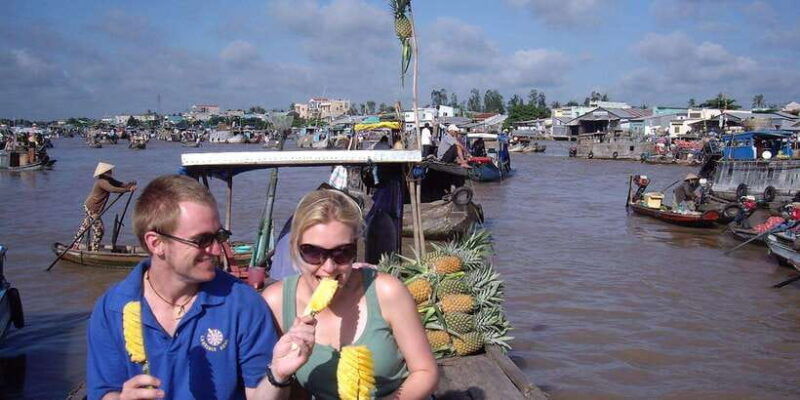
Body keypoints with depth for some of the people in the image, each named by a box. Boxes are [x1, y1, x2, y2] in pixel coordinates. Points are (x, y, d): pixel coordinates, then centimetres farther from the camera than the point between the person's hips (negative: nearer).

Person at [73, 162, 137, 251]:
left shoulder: (109, 180, 6)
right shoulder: (102, 182, -23)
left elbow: (120, 184, 2)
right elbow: (113, 189, -38)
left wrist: (130, 184, -17)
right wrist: (128, 189, -39)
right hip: (92, 209, -10)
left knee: (85, 226, 21)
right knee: (99, 229, -4)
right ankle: (93, 250, 6)